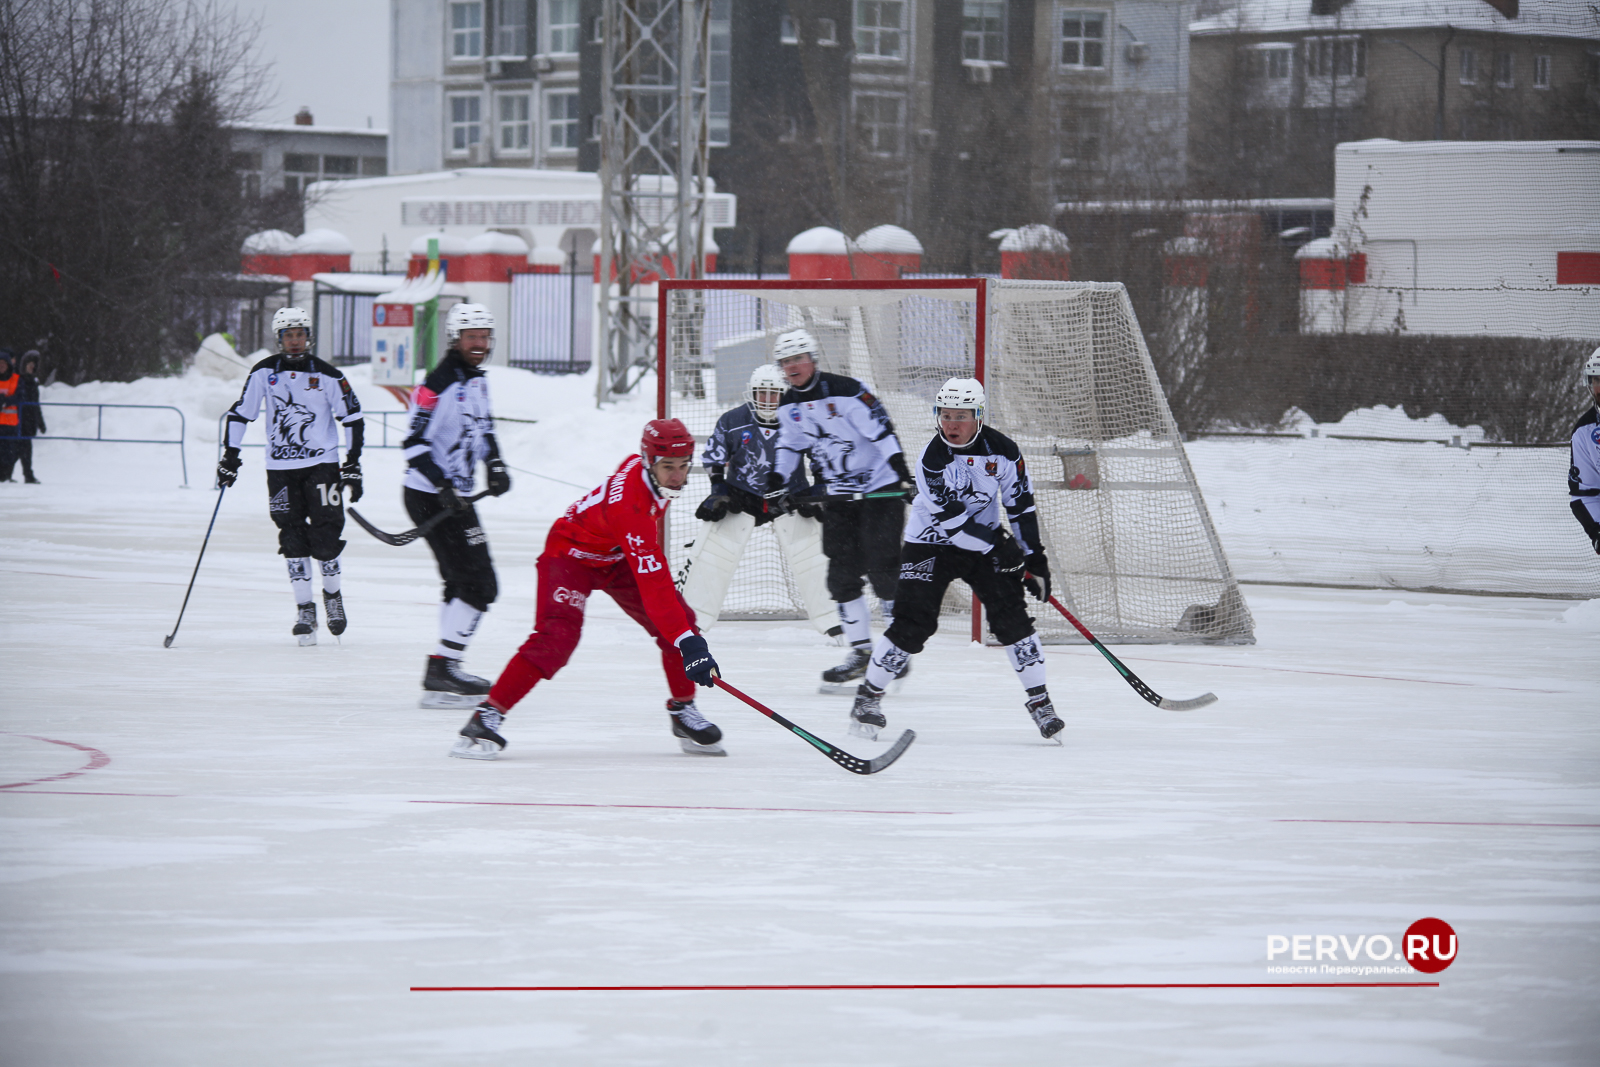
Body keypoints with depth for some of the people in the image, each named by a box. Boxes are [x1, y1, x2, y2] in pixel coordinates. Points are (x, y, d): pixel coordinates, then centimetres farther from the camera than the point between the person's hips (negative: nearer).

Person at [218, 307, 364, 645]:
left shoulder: (327, 375, -2)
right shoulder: (264, 373, 1)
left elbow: (351, 417, 3)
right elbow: (241, 413, 8)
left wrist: (353, 464, -1)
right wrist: (230, 456, 2)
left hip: (321, 462, -1)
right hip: (280, 467, 1)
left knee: (325, 534, -6)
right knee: (293, 538, -2)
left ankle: (332, 594, 18)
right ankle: (304, 609, 2)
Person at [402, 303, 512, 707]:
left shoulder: (478, 379, 12)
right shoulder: (439, 385, -18)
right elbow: (415, 443, -21)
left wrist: (495, 463, 12)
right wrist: (444, 486, -28)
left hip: (457, 495, 10)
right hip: (430, 497, -10)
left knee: (463, 582, 18)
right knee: (478, 584, -14)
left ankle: (445, 669, 27)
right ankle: (441, 675, -15)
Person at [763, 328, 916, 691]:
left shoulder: (845, 391, -19)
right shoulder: (789, 406, 4)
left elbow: (882, 431, -20)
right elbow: (790, 445, 16)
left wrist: (903, 475, -26)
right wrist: (775, 485, 6)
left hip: (879, 489, -7)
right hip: (839, 496, 7)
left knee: (882, 569, -10)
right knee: (842, 575, 2)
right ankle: (861, 651, 10)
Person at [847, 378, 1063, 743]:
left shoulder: (1002, 450, -10)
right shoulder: (933, 458, -22)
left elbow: (1021, 505, -1)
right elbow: (949, 518, -25)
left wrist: (1035, 558, -3)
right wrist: (998, 546, -26)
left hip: (986, 541, 3)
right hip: (931, 544, -3)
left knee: (1011, 614, -10)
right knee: (913, 623, -12)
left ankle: (1039, 702, -3)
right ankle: (868, 696, 5)